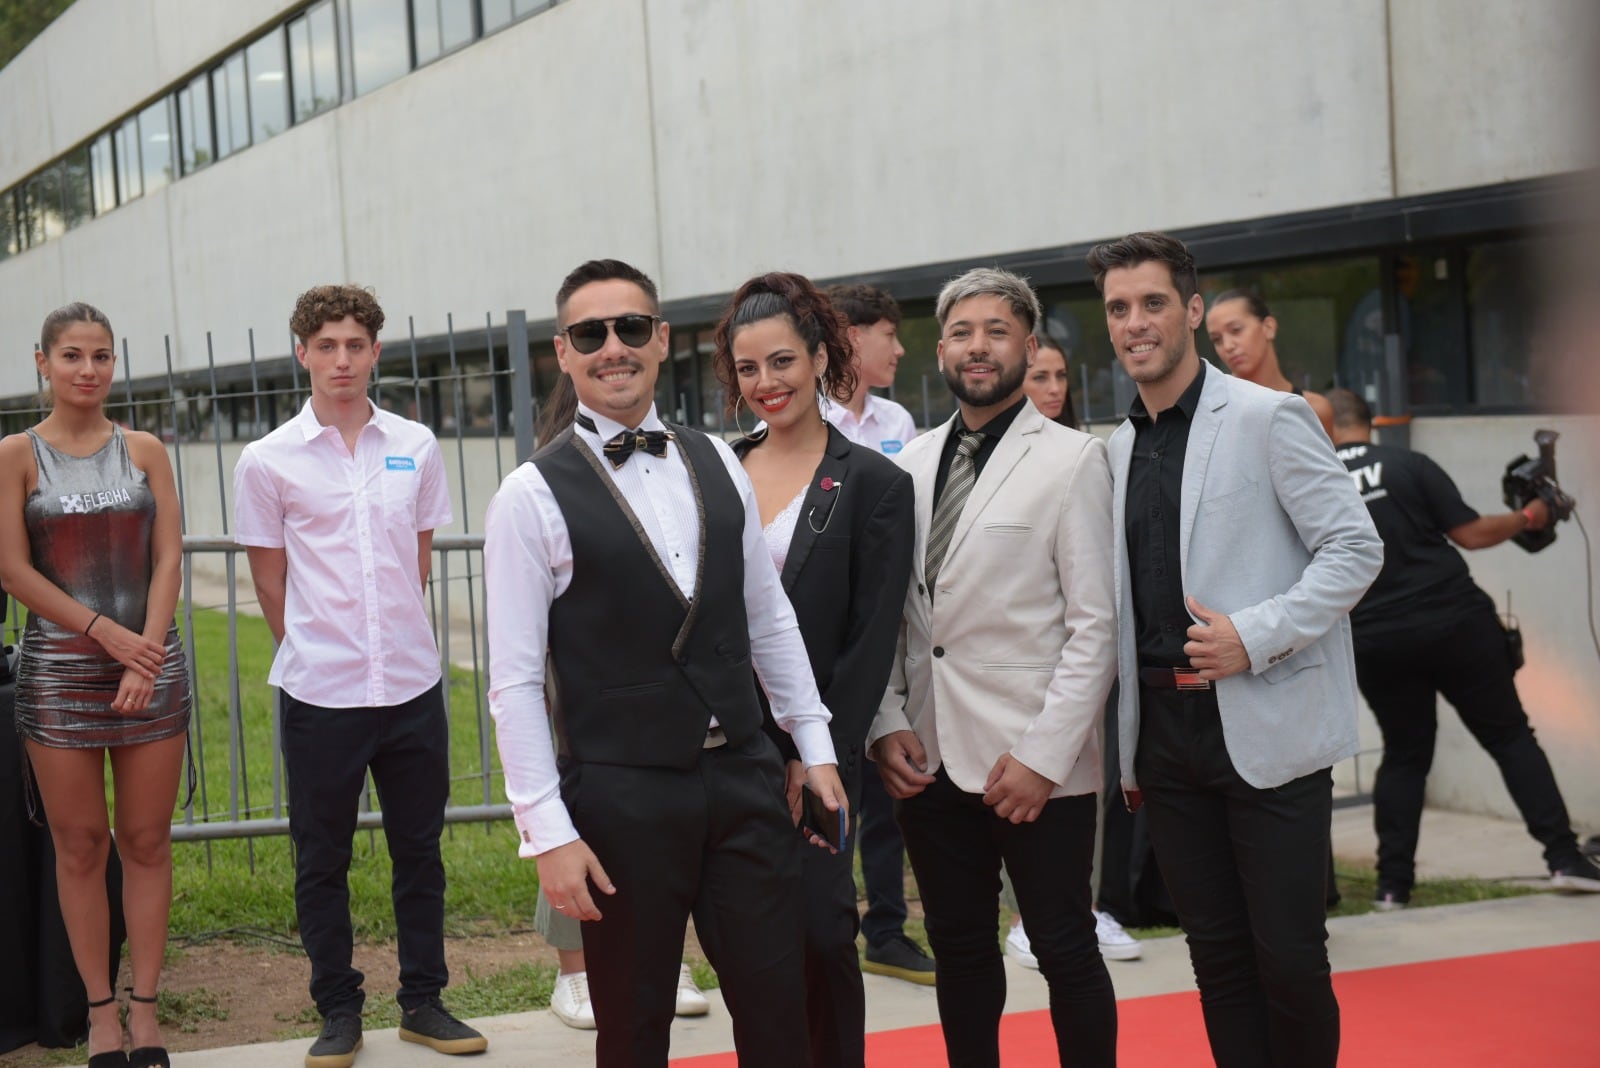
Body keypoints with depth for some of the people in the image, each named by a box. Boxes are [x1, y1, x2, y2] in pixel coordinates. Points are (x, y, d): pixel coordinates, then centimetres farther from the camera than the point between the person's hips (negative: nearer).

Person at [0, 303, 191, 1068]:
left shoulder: (145, 452, 7)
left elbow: (168, 558, 2)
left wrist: (146, 653, -10)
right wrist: (107, 632, -11)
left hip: (149, 663, 2)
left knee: (146, 841, 4)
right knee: (81, 846, 3)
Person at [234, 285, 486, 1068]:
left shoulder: (415, 447, 4)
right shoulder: (268, 462, -4)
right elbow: (271, 581, 4)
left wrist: (392, 641, 11)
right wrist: (315, 651, 9)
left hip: (412, 684, 2)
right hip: (319, 692, -2)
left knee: (420, 851, 11)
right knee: (321, 860, 7)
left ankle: (423, 1002, 23)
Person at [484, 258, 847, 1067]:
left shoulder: (717, 466, 7)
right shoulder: (533, 496, -8)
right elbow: (515, 681, -9)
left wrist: (815, 747, 12)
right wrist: (548, 832, -13)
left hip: (745, 780, 4)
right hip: (622, 797, -4)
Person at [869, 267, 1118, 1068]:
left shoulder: (1072, 460, -4)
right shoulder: (911, 466, 9)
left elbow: (1094, 625, -8)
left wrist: (1044, 755, -14)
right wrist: (887, 723, -2)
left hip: (1034, 760, -4)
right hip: (931, 755, 4)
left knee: (1065, 950, 3)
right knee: (960, 949, 12)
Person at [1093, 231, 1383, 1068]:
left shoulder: (1269, 418, -4)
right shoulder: (1121, 447, 13)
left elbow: (1355, 549, -7)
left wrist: (1256, 636, -18)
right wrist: (1128, 747, 14)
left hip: (1266, 727, -5)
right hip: (1165, 731, 6)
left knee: (1288, 957, -3)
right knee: (1216, 953, 9)